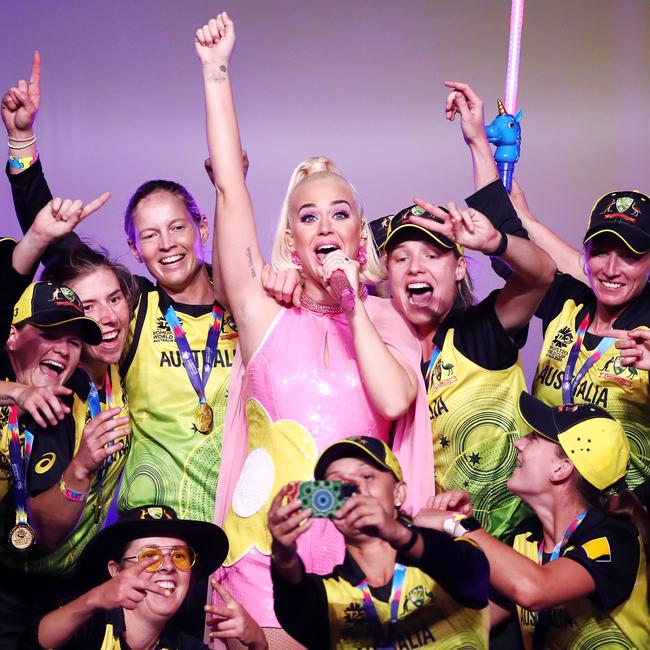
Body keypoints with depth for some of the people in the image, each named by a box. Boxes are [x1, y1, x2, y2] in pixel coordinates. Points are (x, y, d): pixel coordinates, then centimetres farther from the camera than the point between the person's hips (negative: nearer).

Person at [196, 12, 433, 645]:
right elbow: (230, 189, 1)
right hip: (266, 543, -1)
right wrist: (216, 74, 0)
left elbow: (394, 401, -10)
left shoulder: (387, 322, 10)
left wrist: (356, 306, -5)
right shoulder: (267, 318, 6)